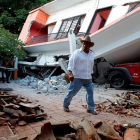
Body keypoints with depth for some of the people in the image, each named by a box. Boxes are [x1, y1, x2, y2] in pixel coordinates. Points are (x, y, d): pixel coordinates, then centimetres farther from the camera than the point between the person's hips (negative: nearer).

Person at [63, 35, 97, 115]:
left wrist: (91, 74, 22)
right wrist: (70, 73, -24)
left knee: (90, 92, 3)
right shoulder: (77, 52, -6)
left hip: (88, 78, 5)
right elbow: (71, 62, -13)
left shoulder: (91, 54, 11)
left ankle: (90, 109, 16)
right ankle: (65, 105, 25)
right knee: (72, 92, 4)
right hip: (78, 77, -5)